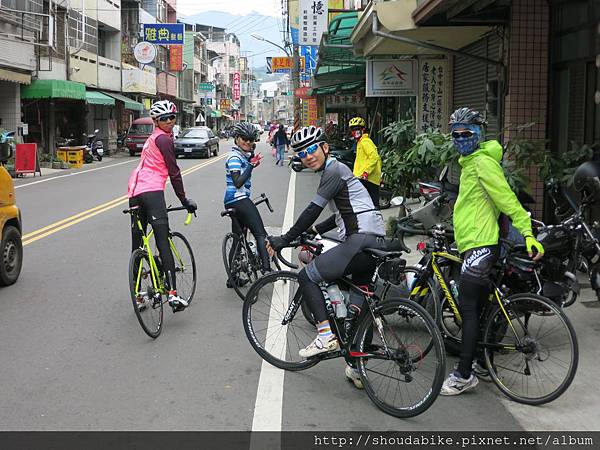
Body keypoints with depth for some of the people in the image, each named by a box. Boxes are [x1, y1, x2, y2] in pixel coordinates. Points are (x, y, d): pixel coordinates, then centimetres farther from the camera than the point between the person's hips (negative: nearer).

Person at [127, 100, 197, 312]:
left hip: (135, 193, 10)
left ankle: (138, 297, 16)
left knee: (137, 247, 10)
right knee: (163, 243, -16)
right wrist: (184, 200, 1)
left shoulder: (151, 139, 28)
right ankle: (173, 294, -24)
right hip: (152, 191, -9)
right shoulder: (163, 139, -1)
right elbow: (174, 171, -5)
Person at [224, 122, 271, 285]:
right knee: (260, 234, -10)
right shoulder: (235, 157, -12)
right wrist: (251, 165, -21)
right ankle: (267, 269, -19)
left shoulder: (243, 155, 17)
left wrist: (252, 158, 6)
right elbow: (238, 182, -20)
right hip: (239, 199, -10)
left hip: (233, 202, 10)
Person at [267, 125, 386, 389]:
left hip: (360, 240, -11)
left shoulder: (333, 170, -8)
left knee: (307, 276, -4)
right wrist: (315, 231, 29)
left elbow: (313, 210, -13)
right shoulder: (335, 170, 23)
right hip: (376, 243, 11)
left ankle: (326, 335, -9)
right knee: (360, 306, 15)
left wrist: (284, 240, -9)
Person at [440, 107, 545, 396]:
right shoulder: (471, 161, 19)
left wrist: (527, 233, -28)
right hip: (473, 243, 10)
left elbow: (507, 199, -21)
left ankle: (464, 375, -7)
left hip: (480, 245, -10)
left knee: (468, 308, -10)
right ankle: (483, 362, 26)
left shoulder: (483, 161, -13)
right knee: (479, 306, 16)